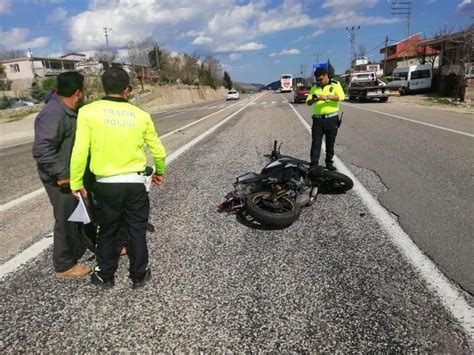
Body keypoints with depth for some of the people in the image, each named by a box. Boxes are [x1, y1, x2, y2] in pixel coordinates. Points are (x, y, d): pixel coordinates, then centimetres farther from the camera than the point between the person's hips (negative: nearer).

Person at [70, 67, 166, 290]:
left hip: (106, 184, 0)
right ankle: (139, 276, 28)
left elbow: (80, 152, -11)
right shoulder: (141, 115, -2)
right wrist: (160, 171, 24)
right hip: (135, 183, 1)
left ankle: (105, 277, 33)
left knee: (107, 232, 18)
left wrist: (76, 182, 2)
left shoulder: (88, 112, -8)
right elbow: (157, 150, 6)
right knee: (137, 231, 15)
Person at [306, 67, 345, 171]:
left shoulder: (335, 84, 1)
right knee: (316, 143, -2)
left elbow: (341, 97, -14)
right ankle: (314, 165, 0)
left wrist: (327, 97, -26)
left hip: (332, 118, -2)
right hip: (318, 119, 2)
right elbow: (308, 102, 7)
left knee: (330, 143, 8)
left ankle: (329, 163, 20)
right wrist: (314, 100, -15)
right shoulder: (314, 87, 12)